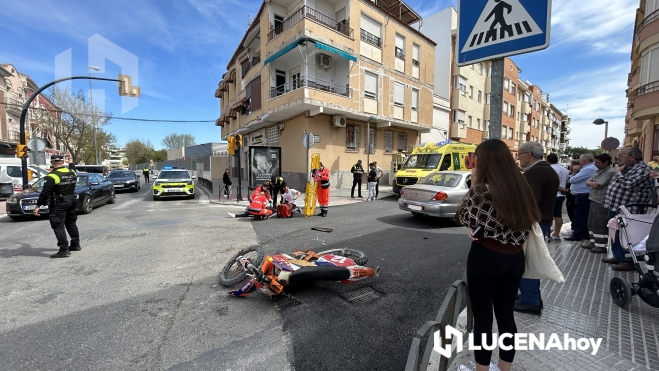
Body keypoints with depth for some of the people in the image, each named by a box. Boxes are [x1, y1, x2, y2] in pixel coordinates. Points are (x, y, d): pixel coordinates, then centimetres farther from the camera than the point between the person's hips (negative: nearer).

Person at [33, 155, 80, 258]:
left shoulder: (52, 176, -16)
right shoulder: (72, 172, 4)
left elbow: (45, 193, -18)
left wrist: (38, 206, -13)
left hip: (58, 205, -7)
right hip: (71, 202, 7)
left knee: (58, 226, -4)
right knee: (71, 224, 18)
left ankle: (64, 250, -7)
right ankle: (75, 245, 25)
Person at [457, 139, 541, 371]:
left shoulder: (482, 190, -19)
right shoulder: (522, 187, 3)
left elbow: (464, 217, -6)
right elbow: (528, 223, 10)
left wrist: (473, 187, -5)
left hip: (485, 258, -7)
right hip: (515, 258, 7)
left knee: (482, 317, 9)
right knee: (506, 314, 19)